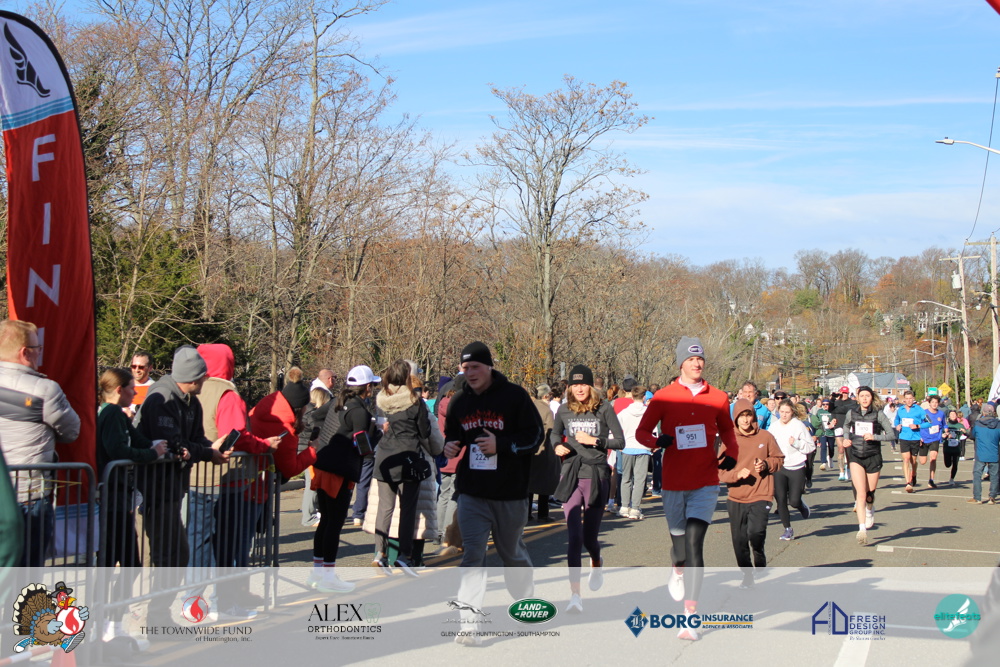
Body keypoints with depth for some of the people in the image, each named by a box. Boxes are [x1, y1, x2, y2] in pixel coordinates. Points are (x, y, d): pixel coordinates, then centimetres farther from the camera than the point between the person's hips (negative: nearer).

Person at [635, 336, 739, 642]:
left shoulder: (718, 398, 4)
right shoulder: (663, 397, -1)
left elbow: (727, 430, 19)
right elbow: (641, 431, 3)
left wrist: (732, 452, 0)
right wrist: (657, 441, -19)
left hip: (706, 482, 0)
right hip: (673, 482, 1)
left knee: (694, 542, -13)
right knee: (679, 543, 9)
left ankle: (690, 616, -12)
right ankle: (677, 571, 48)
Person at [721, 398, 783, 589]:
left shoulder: (765, 437, 1)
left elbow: (779, 459, 11)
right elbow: (720, 470, -2)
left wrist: (767, 465, -8)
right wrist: (736, 474, -19)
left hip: (760, 495, -2)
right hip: (736, 497, 2)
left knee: (756, 532, -20)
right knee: (739, 540, 5)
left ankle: (760, 558, 13)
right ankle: (747, 575, 24)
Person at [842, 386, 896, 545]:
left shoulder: (878, 414, -5)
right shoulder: (852, 413, 3)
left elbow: (892, 434, -8)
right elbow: (846, 427, 26)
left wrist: (875, 437, -20)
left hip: (873, 457, -1)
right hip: (856, 457, 1)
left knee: (869, 494, 11)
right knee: (860, 493, -14)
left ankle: (870, 510, 47)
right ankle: (862, 530, -20)